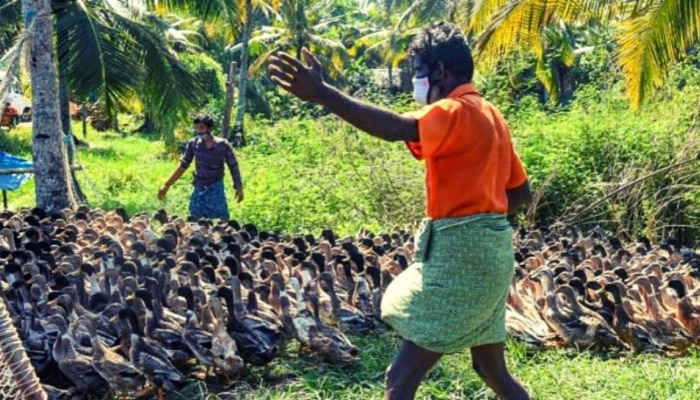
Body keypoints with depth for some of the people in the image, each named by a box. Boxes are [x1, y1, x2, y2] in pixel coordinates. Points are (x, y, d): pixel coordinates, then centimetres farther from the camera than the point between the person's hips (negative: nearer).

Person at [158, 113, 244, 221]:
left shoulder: (223, 145, -10)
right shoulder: (193, 144, -4)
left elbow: (233, 167, 1)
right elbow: (183, 166, 5)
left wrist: (239, 188, -1)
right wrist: (167, 185, 6)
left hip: (216, 190, -2)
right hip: (199, 190, 2)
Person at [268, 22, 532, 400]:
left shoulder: (455, 112, -13)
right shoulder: (490, 115, 15)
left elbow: (398, 128, -34)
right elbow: (520, 191, 20)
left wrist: (321, 94, -42)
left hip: (461, 254, -10)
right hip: (484, 251, 10)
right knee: (491, 370, 22)